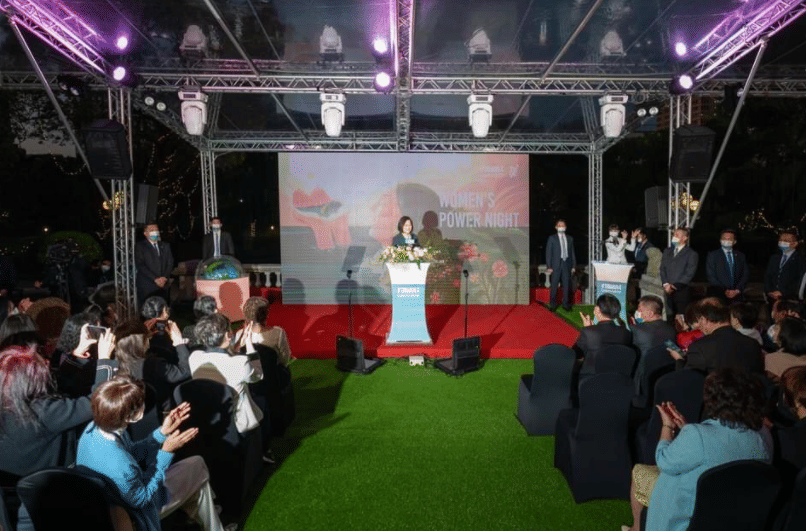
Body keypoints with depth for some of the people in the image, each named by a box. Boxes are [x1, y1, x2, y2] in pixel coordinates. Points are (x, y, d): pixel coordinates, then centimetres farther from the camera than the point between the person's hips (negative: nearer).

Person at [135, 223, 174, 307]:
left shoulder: (165, 246, 19)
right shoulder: (140, 246, 6)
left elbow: (170, 263, 12)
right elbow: (140, 265, -5)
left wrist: (165, 277, -6)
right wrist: (155, 279, -13)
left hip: (163, 284, 3)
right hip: (146, 287, -3)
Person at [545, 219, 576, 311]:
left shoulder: (570, 238, 13)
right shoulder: (552, 238, 4)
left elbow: (572, 252, 14)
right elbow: (548, 253, 1)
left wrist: (573, 265, 8)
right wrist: (549, 266, -6)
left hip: (567, 264, 3)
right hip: (556, 265, -3)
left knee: (566, 285, 4)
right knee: (554, 285, -1)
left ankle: (566, 304, 15)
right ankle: (552, 304, 9)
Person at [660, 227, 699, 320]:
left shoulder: (692, 254, 2)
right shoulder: (667, 252, 19)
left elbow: (689, 274, -6)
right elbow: (662, 269, 14)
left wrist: (674, 286, -12)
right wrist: (666, 284, -3)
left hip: (681, 292, -4)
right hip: (667, 291, 4)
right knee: (669, 317, 0)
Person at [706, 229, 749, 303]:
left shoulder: (741, 256, 19)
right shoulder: (712, 255, 9)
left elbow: (745, 274, 12)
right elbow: (711, 276, 1)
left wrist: (737, 290, -5)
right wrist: (724, 291, -10)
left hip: (736, 293, 3)